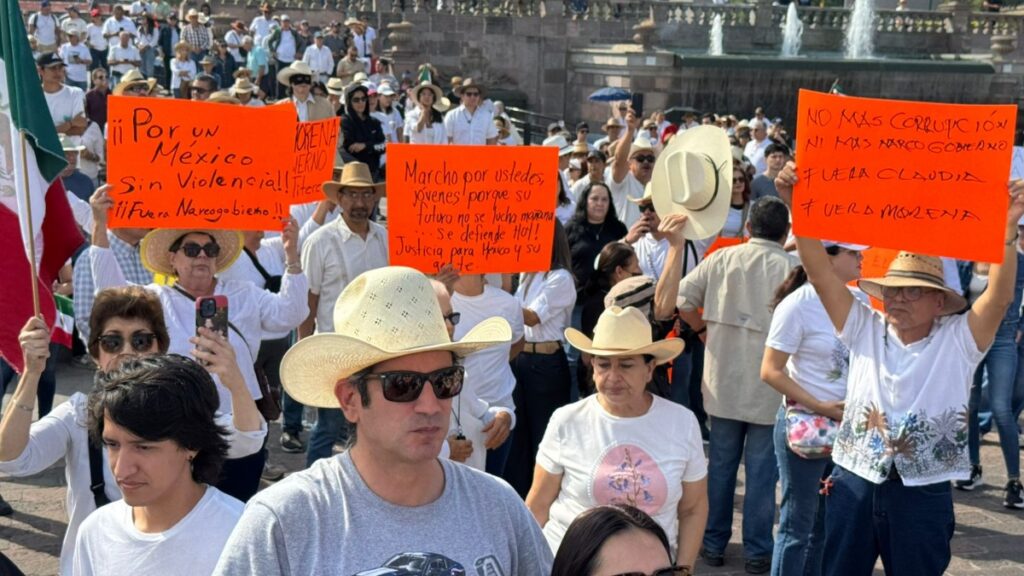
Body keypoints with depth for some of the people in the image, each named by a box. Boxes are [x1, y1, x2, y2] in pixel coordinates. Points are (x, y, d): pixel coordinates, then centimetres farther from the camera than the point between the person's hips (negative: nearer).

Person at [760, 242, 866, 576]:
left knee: (827, 522, 13)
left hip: (848, 425, 6)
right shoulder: (798, 305, -13)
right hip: (805, 427, -6)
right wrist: (821, 407, -16)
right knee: (797, 526, 2)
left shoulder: (858, 299, 5)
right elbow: (771, 372, -13)